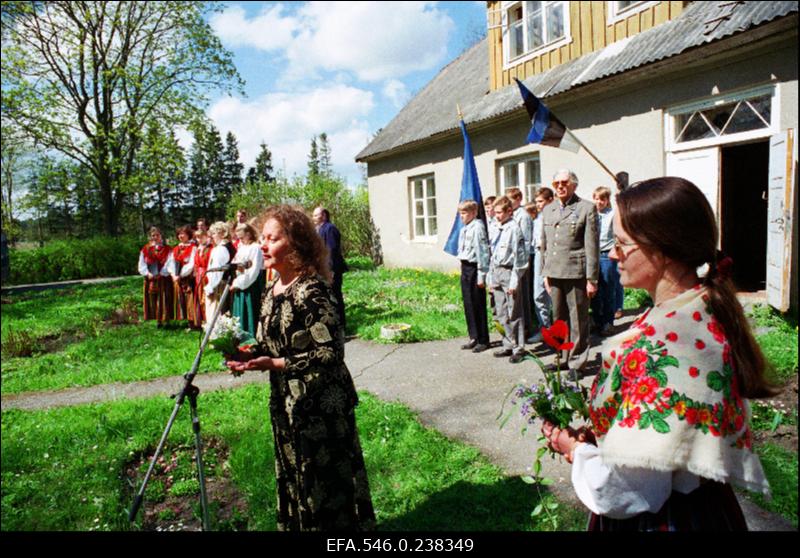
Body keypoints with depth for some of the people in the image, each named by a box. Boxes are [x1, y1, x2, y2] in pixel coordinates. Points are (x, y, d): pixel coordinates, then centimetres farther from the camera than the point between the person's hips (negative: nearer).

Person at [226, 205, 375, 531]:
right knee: (294, 481, 22)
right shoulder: (271, 290, 6)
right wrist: (251, 354, -3)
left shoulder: (311, 290, -21)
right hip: (286, 403, 8)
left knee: (327, 484, 8)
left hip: (322, 406, -8)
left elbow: (331, 353, -24)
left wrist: (273, 365, -25)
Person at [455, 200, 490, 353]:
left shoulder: (477, 227, -13)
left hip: (474, 267, -8)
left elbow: (482, 251, -16)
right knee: (468, 304, 13)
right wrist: (463, 268, 15)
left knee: (478, 305, 1)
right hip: (465, 267, 8)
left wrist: (481, 275, -17)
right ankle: (474, 337, 24)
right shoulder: (463, 229, 13)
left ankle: (483, 340, 12)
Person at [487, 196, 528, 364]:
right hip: (497, 272, 8)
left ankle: (518, 348, 9)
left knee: (514, 313, -1)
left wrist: (514, 282, -16)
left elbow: (518, 257, -14)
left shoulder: (514, 229, -11)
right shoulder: (498, 229, 11)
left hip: (509, 271, -8)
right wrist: (491, 277, 14)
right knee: (501, 314, 14)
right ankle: (508, 345, 25)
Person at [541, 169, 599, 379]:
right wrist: (545, 273, 13)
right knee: (559, 319, 12)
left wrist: (591, 279, -9)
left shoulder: (587, 208, -2)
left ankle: (577, 362, 14)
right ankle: (563, 357, 26)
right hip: (554, 274, 5)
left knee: (578, 321, 2)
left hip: (576, 273, -5)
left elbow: (591, 246, -6)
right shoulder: (548, 210, 15)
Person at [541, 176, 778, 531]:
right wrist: (595, 434, 2)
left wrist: (575, 449, -12)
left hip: (660, 519, -8)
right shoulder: (707, 312, -2)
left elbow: (628, 492, -30)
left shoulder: (663, 346, -32)